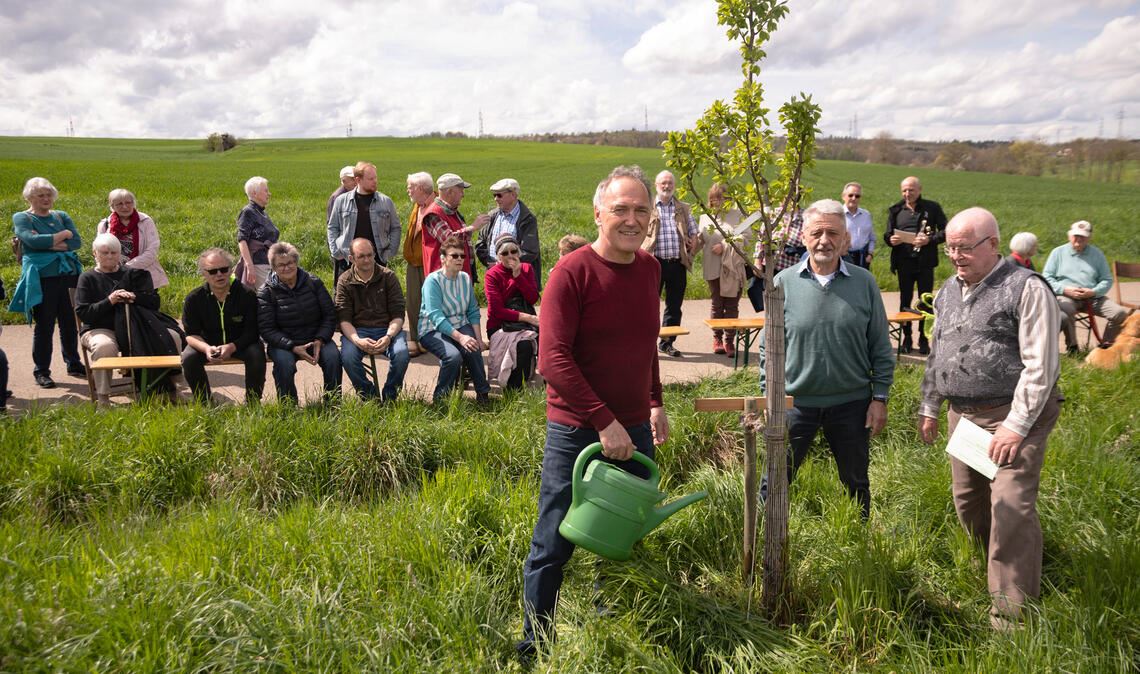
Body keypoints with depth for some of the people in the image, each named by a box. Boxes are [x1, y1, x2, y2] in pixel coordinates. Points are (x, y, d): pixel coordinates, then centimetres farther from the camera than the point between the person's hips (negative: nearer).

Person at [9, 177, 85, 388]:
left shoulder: (61, 216, 15)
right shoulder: (21, 218, 3)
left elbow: (77, 242, 1)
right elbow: (32, 240, -15)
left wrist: (49, 243, -12)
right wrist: (63, 235, -6)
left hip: (69, 274, 4)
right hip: (42, 278, -4)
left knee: (70, 323, 9)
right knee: (44, 325, -1)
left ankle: (74, 365, 22)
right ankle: (41, 371, 9)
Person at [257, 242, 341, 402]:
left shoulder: (313, 283, 4)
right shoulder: (266, 293, -2)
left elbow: (330, 315, 5)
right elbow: (267, 329, -7)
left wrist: (320, 340, -12)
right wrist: (293, 347, -20)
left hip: (316, 339, 2)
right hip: (283, 343, -1)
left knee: (333, 357, -27)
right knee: (284, 363, -33)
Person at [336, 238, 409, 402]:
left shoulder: (388, 276, 3)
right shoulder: (345, 282, 4)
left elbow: (398, 314, -1)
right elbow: (344, 319, -4)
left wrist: (388, 336, -21)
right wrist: (358, 341, -24)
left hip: (387, 328, 0)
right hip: (357, 330, 0)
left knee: (401, 354, -30)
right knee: (348, 356, -31)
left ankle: (389, 398, -6)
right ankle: (370, 397, -6)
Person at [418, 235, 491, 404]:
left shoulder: (465, 278, 8)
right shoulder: (433, 280, -12)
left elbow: (473, 311, 11)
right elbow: (436, 316, -22)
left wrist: (478, 337, -4)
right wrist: (460, 337, -31)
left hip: (460, 325, 5)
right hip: (433, 330, -4)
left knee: (473, 350, -27)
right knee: (453, 355, -32)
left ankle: (483, 394, -12)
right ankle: (440, 399, -12)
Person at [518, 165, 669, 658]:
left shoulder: (650, 269, 5)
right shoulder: (572, 271, -15)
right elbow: (553, 359, -21)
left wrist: (655, 403, 14)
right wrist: (604, 421, -23)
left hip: (634, 431, 6)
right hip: (576, 432, -6)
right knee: (554, 546, 4)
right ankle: (534, 646, 23)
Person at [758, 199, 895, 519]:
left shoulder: (864, 282, -2)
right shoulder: (784, 282, -4)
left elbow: (880, 347, 3)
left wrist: (880, 398, -1)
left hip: (851, 403, 1)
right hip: (795, 402, -1)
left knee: (856, 486, 18)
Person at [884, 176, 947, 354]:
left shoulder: (932, 208, 1)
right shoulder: (895, 210, 7)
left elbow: (945, 231, 0)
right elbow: (887, 234, 10)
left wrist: (929, 239, -17)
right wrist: (891, 239, -13)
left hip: (925, 262, -2)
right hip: (904, 262, 2)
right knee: (905, 300, 7)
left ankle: (923, 338, 13)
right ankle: (906, 337, 16)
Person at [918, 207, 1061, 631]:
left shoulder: (1026, 289, -10)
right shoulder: (948, 292, 13)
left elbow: (1040, 365, -15)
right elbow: (937, 355, 22)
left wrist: (1016, 425, -18)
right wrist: (929, 409, 19)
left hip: (1015, 414, -7)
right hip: (963, 415, 7)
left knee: (1011, 508, -11)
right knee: (968, 504, 13)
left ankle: (1011, 611, -1)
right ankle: (987, 578, 33)